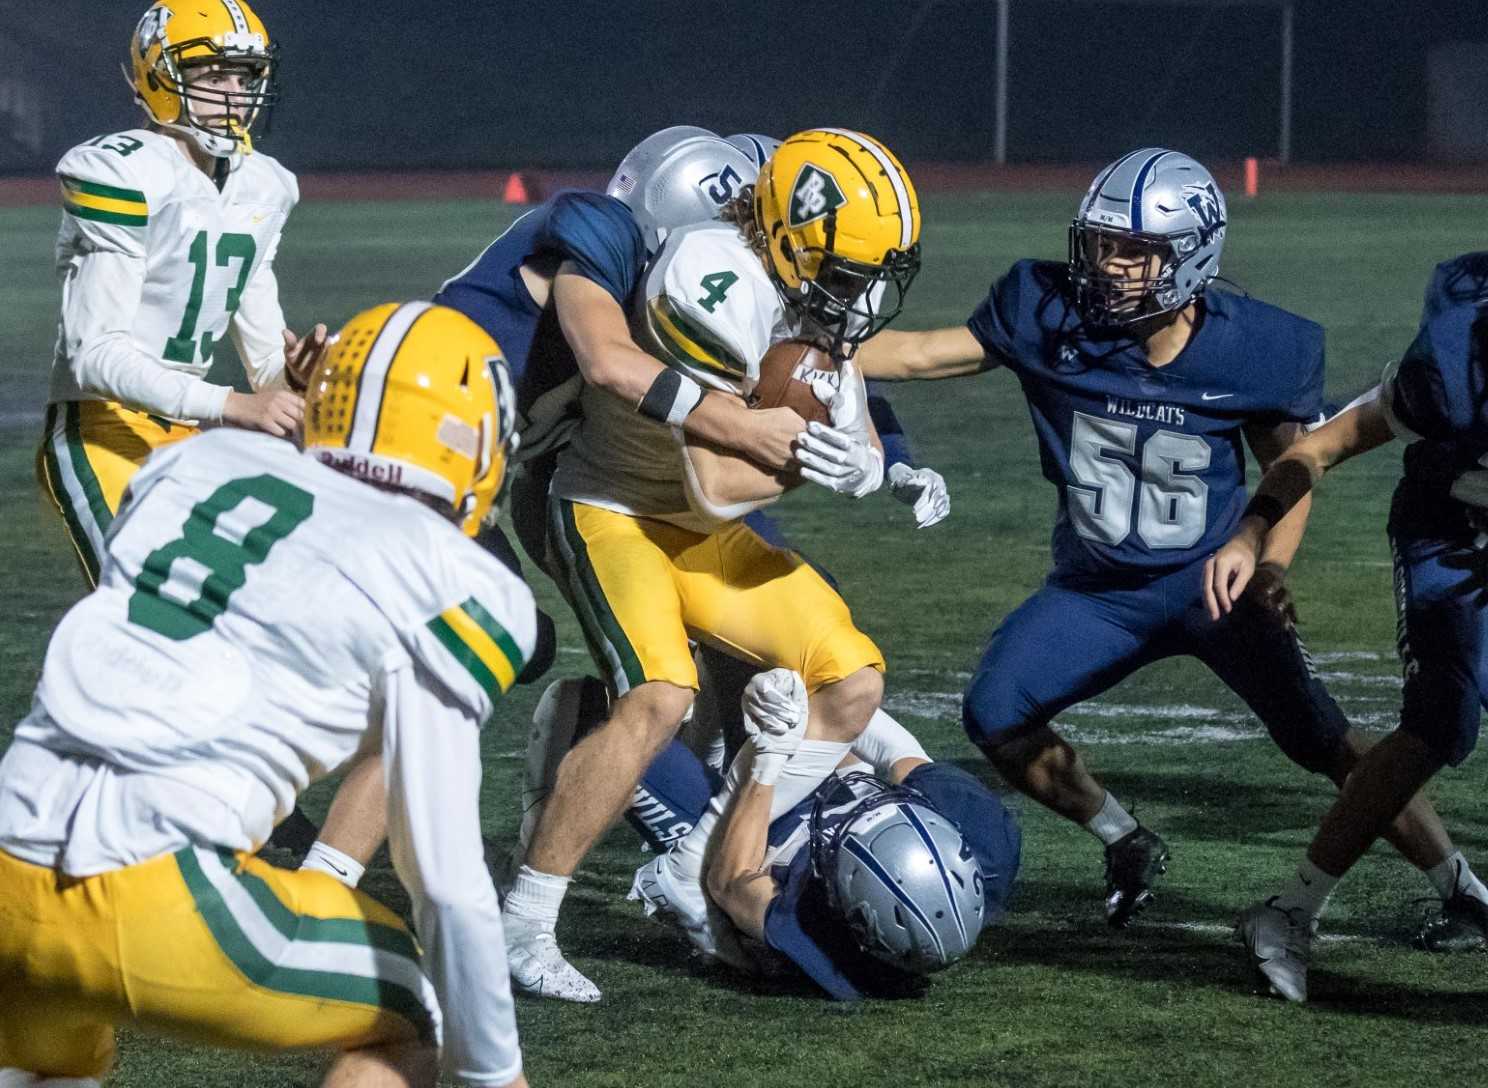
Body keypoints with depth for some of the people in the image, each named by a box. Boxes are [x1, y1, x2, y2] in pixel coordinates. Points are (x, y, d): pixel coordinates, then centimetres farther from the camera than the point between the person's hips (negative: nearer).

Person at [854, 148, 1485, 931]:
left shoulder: (1257, 350, -16)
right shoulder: (1050, 316, -15)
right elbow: (922, 354, -7)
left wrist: (1269, 568, -15)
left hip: (1215, 581, -2)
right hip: (1098, 590, 3)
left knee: (1317, 736, -12)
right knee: (995, 716, -11)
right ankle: (1126, 848, 14)